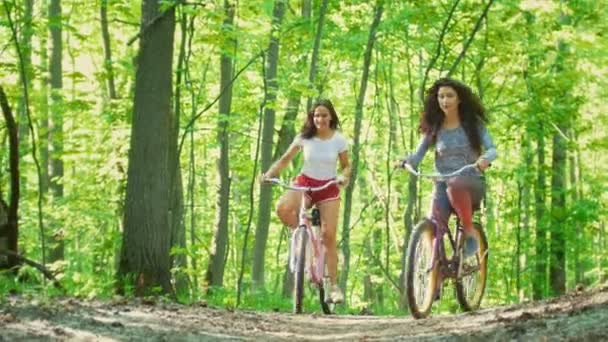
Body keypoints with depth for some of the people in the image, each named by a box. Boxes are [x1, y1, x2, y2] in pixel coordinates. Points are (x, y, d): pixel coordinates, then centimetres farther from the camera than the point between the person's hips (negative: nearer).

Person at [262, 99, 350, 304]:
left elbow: (346, 166, 3)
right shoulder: (304, 137, -4)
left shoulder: (339, 140, -5)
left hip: (328, 188, 0)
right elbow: (285, 159, 1)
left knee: (329, 236, -8)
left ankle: (334, 286, 0)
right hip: (304, 183, 0)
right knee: (282, 208, -33)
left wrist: (344, 176, -20)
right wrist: (269, 174, -15)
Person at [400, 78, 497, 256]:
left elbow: (492, 149, -9)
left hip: (470, 183, -2)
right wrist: (405, 161, -22)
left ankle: (470, 235, -23)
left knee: (455, 184, -39)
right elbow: (419, 154, 2)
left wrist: (485, 159, -33)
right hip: (442, 184, 2)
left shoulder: (473, 124, -1)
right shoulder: (434, 127, 5)